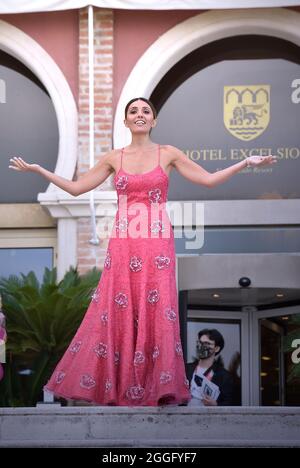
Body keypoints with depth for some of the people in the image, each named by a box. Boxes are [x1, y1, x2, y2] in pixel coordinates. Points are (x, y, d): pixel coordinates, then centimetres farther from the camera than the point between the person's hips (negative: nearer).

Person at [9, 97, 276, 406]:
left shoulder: (168, 154, 6)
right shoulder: (114, 158, 10)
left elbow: (209, 179, 3)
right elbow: (76, 187, 12)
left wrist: (246, 162, -4)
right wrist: (37, 170, 11)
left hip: (157, 244, -1)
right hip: (123, 244, 1)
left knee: (156, 313, -4)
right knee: (117, 313, -2)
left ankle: (157, 387, 3)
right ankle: (117, 385, 7)